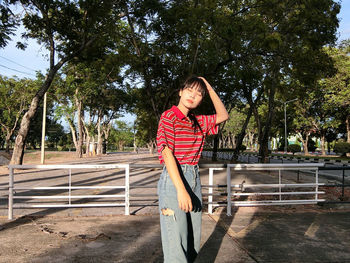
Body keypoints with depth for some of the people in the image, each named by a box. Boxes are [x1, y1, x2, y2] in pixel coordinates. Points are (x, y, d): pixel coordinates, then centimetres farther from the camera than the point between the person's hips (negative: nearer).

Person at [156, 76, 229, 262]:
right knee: (176, 241, -4)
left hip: (194, 179, 7)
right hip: (173, 179, -7)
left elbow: (223, 116, 20)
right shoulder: (169, 116, -8)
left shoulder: (198, 121, 12)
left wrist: (210, 89, 11)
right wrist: (181, 190, -22)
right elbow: (167, 154, -16)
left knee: (193, 240, 15)